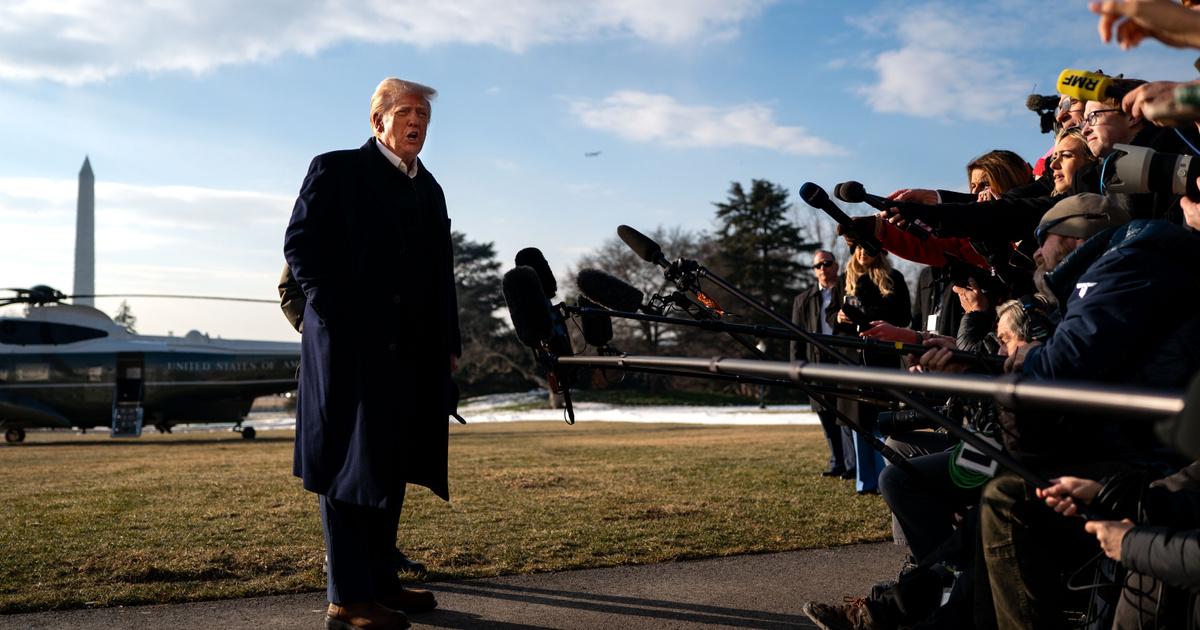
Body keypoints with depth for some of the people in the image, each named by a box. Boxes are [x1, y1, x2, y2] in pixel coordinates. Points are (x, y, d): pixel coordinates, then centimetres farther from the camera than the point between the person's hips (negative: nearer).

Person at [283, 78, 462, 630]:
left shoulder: (429, 190, 19)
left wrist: (448, 343, 11)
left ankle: (381, 582, 23)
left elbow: (441, 273, 18)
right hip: (352, 347, -7)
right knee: (349, 468, -3)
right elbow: (300, 244, -7)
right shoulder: (335, 170, 0)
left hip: (412, 352, 7)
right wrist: (338, 314, -14)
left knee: (391, 469, 12)